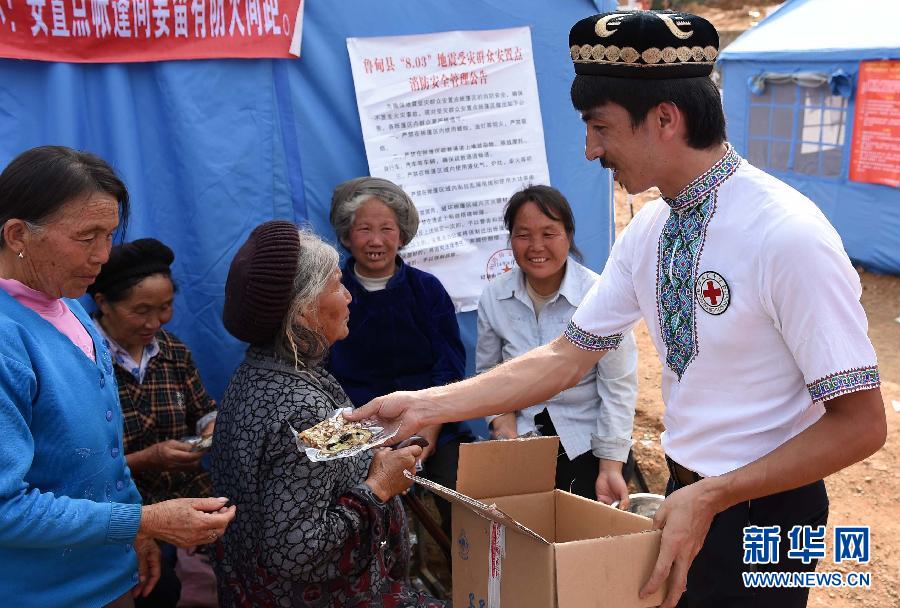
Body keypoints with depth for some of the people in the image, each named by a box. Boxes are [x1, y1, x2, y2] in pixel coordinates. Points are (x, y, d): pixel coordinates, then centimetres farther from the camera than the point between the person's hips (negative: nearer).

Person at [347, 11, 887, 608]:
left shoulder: (788, 236, -25)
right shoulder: (648, 231, -4)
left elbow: (860, 423, -21)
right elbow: (565, 358, -1)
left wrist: (710, 497, -22)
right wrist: (425, 405, -7)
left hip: (761, 511, -6)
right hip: (687, 495, 6)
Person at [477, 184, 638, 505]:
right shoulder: (494, 297, -6)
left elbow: (618, 385, -13)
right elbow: (487, 371, 7)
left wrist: (610, 468, -14)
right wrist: (502, 419, -9)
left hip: (586, 444, -2)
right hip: (521, 441, 3)